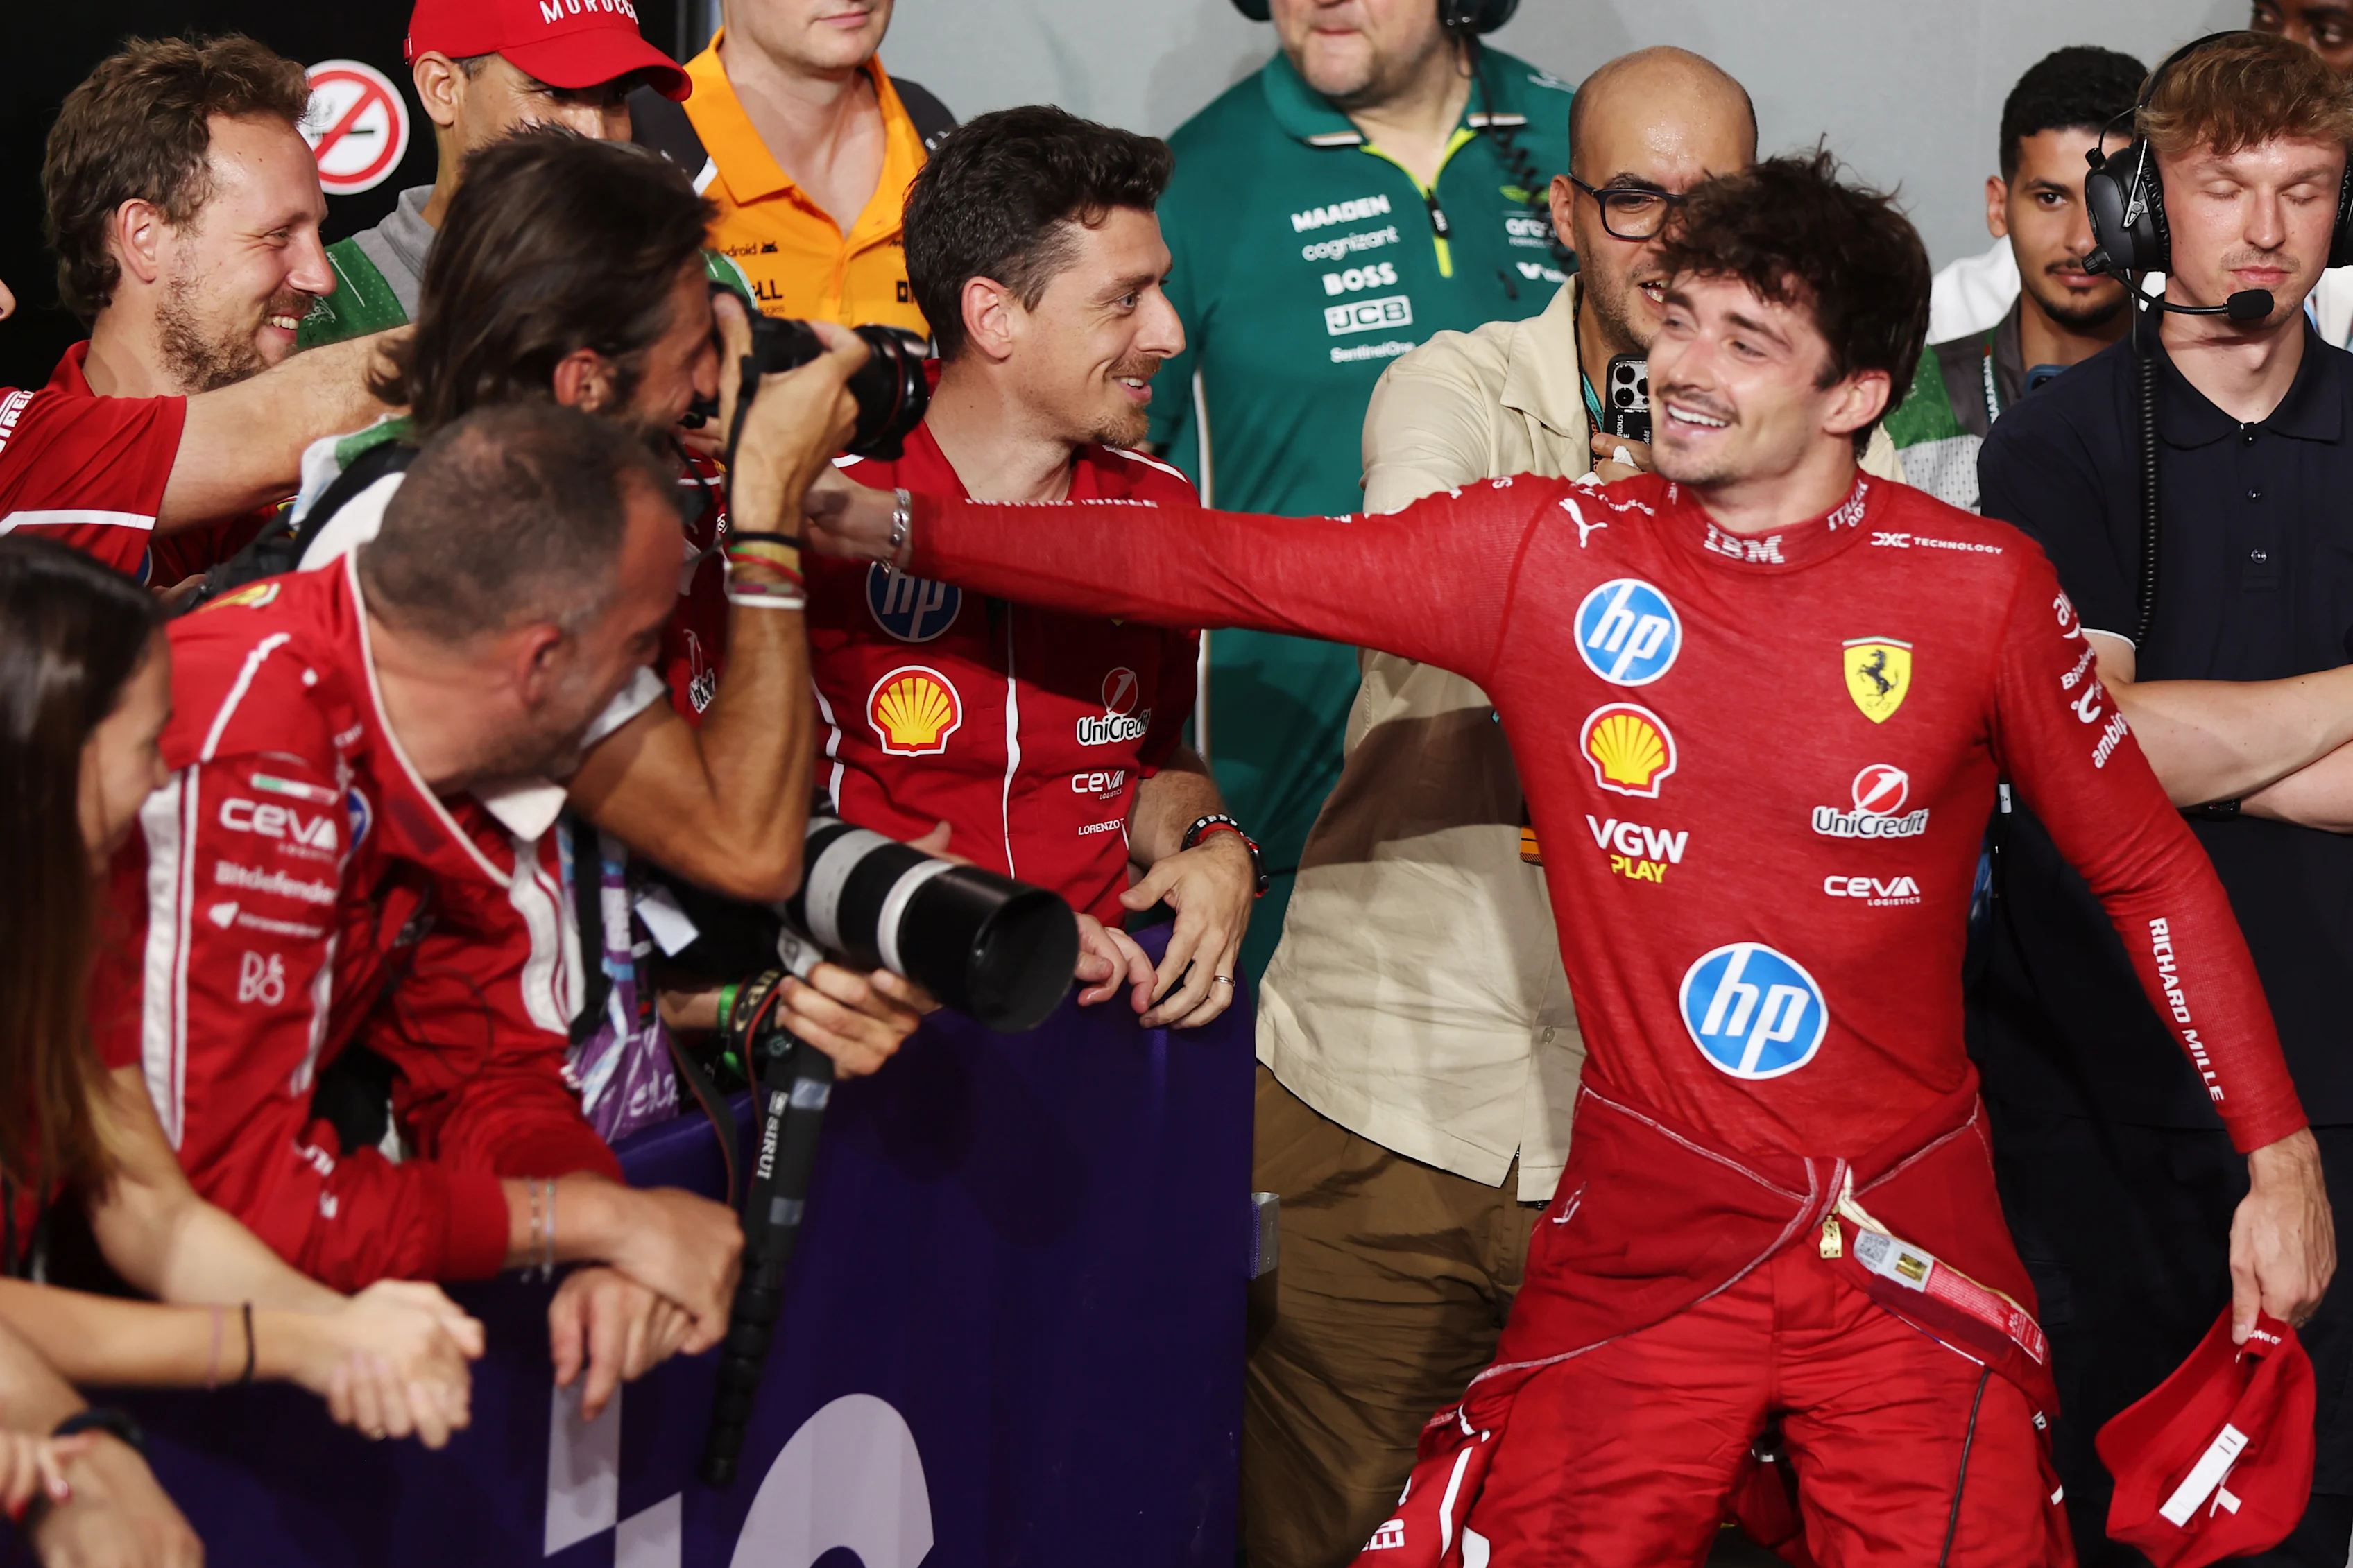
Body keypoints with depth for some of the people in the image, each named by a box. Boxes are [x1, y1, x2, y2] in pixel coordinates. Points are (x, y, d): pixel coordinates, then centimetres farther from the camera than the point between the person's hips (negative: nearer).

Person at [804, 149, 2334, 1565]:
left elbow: (2149, 867, 6)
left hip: (1913, 1260, 0)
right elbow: (1212, 564, -1)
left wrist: (2279, 1153, 3)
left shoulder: (1983, 588, -3)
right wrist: (895, 523, -4)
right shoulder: (1548, 555, -2)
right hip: (1647, 1246, 1)